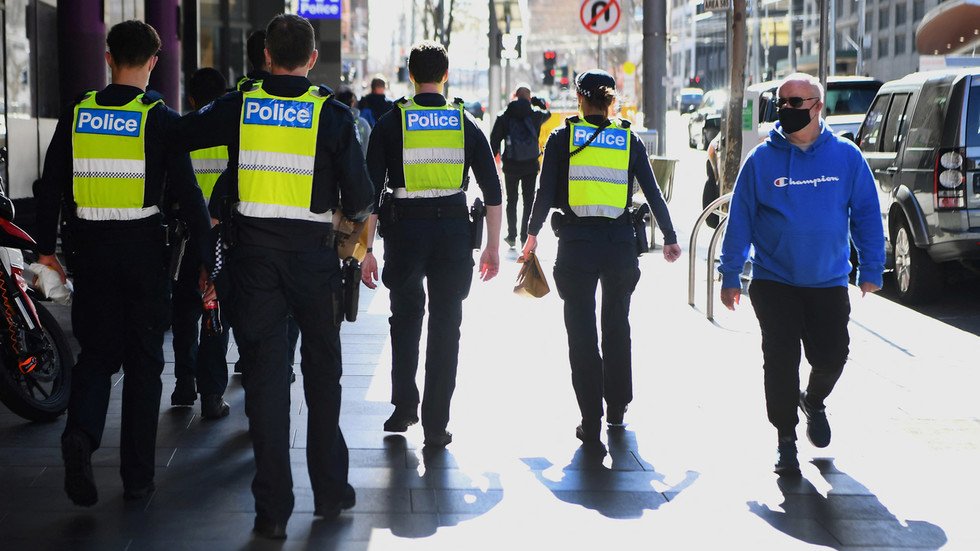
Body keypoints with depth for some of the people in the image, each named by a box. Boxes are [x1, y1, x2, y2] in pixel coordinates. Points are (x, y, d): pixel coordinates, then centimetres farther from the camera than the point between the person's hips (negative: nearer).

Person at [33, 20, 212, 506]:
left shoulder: (78, 113, 2)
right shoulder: (161, 119, -7)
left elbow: (50, 186, 5)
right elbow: (187, 193, -8)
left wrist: (46, 247, 13)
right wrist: (204, 255, -2)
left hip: (91, 248, 2)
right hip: (144, 246, -2)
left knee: (97, 351, 13)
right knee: (143, 359, 7)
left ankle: (81, 434, -15)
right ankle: (137, 476, 10)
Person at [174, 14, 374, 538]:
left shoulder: (239, 106, -1)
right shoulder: (332, 114, -6)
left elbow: (176, 136, 8)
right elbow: (360, 197, -5)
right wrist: (356, 220, 17)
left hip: (253, 251, 1)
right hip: (312, 249, -1)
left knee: (263, 374, 4)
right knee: (322, 372, 15)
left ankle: (273, 508, 5)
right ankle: (330, 490, 21)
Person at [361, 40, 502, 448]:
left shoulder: (390, 123, 0)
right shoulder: (465, 123, 4)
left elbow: (370, 191, -4)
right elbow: (492, 191, 2)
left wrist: (367, 250, 0)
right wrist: (492, 247, 8)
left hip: (405, 229, 0)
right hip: (453, 228, 0)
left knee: (405, 318, 19)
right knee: (446, 326, 6)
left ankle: (404, 408, 20)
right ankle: (436, 425, 7)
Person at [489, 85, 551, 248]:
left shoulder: (504, 117, -3)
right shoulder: (535, 115, -1)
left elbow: (494, 141, -2)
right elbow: (547, 113, 24)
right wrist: (536, 101, 17)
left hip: (511, 166, 0)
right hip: (531, 166, 0)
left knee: (511, 201, 13)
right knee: (529, 201, 6)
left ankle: (512, 236, 16)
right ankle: (525, 238, 2)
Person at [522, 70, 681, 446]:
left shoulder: (562, 138, -1)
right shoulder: (630, 140, 3)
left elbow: (546, 192, -3)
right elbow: (653, 194, 5)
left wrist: (533, 233, 11)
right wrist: (669, 238, 15)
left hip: (576, 244, -2)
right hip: (620, 243, 2)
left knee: (582, 330, 5)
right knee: (617, 325, 21)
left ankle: (591, 422, 3)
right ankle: (617, 408, 32)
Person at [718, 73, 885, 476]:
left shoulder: (846, 157, -1)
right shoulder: (762, 159, -2)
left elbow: (866, 215, 5)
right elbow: (739, 220, 2)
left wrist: (870, 270, 2)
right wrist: (730, 276, 2)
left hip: (829, 282, 1)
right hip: (774, 281, -1)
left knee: (831, 356, 1)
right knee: (781, 361, 0)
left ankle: (814, 401, 35)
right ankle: (785, 438, 15)